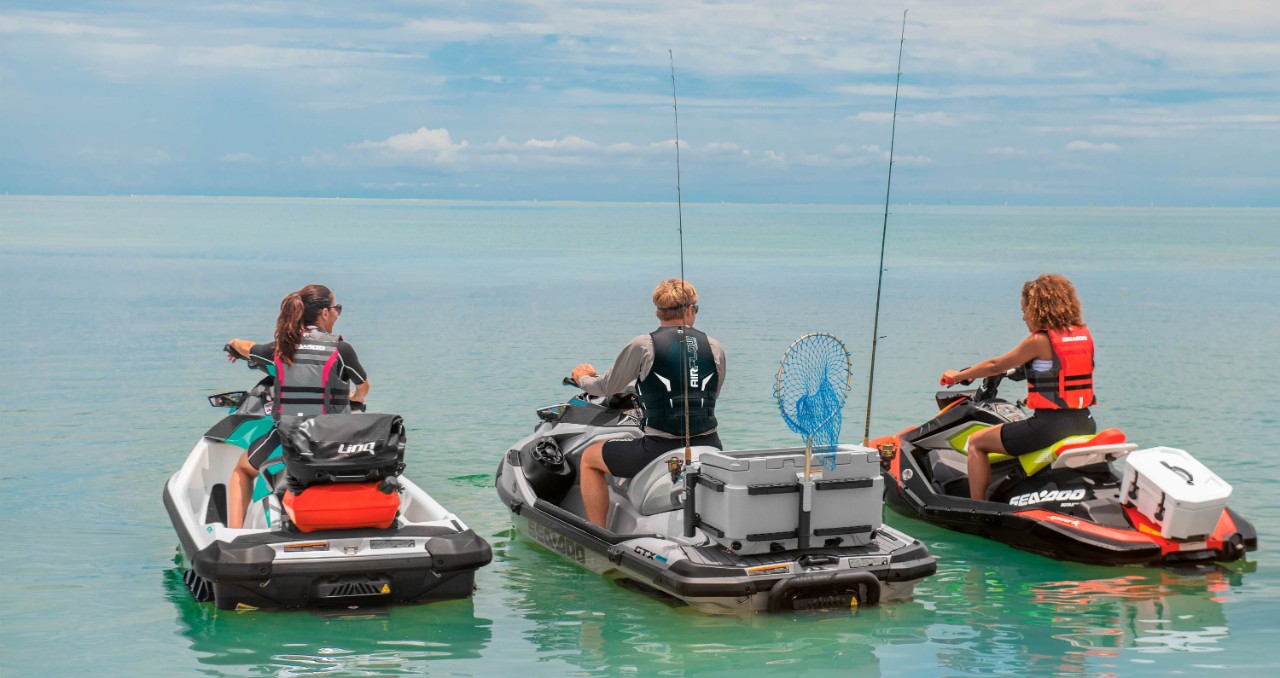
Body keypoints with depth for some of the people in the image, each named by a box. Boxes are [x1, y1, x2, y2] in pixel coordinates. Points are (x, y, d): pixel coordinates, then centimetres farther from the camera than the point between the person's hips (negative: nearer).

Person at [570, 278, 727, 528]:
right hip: (708, 448, 4)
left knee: (590, 457, 18)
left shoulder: (643, 346, -7)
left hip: (659, 450, -4)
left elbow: (608, 387, 5)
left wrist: (583, 379, 28)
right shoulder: (714, 347, 4)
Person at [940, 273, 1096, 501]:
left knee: (976, 442, 6)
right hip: (1086, 424, 8)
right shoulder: (1084, 334, 9)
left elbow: (996, 366, 0)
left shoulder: (1040, 341, -9)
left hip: (1051, 424, -8)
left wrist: (957, 376, 14)